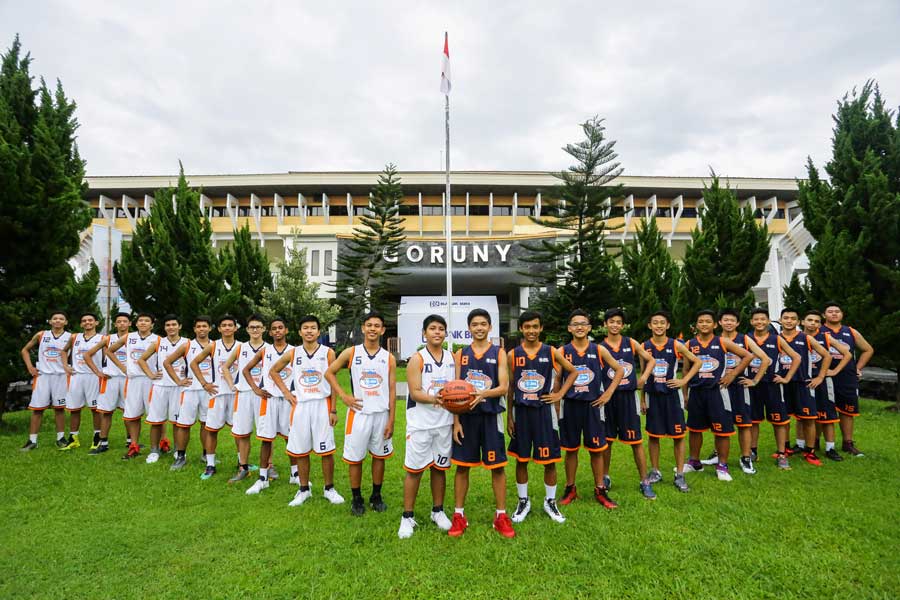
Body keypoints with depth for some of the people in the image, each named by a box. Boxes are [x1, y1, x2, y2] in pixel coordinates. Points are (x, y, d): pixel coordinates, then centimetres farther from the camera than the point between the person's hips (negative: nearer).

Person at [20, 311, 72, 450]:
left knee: (59, 407, 5)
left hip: (60, 375, -1)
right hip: (42, 375, 1)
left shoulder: (70, 337, 2)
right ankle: (32, 440, 9)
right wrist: (30, 366, 3)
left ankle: (61, 438, 12)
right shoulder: (41, 335, 5)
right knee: (37, 408, 1)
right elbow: (25, 350, 15)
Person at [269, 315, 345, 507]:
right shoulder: (293, 353, 3)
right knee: (300, 451, 8)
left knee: (326, 451, 2)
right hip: (300, 405, 2)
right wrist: (286, 393, 5)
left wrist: (333, 410, -5)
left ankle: (329, 489, 19)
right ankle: (304, 489, 25)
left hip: (322, 405, -2)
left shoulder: (328, 353, -2)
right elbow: (273, 371, 16)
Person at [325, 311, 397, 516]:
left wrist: (391, 420, -4)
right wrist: (343, 395, -5)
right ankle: (356, 499, 24)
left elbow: (392, 391, 0)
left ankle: (376, 496, 28)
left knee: (379, 456, 11)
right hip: (359, 413, -1)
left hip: (381, 414, 1)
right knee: (355, 458, 7)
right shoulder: (351, 353, -2)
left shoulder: (389, 358, 0)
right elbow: (329, 373, 6)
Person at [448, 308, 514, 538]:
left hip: (491, 416, -1)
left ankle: (501, 516, 21)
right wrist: (456, 421, -4)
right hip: (466, 416, 1)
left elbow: (503, 387, -8)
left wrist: (482, 394, -27)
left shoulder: (499, 353, 0)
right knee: (462, 465, 7)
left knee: (497, 466, 6)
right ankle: (459, 515, 21)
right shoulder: (460, 354, 4)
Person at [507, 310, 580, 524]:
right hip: (521, 411, 1)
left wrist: (560, 394, 0)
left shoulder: (551, 352, -2)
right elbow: (510, 387, 3)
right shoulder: (513, 355, -1)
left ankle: (550, 502, 26)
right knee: (521, 459, 10)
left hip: (544, 410, 0)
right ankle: (523, 502, 27)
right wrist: (509, 416, 2)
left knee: (550, 460, 6)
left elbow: (573, 372, 10)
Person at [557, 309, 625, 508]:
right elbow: (556, 381, 2)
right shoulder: (562, 352, -2)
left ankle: (600, 490, 22)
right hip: (570, 405, 0)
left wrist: (608, 393, 2)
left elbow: (619, 370, 9)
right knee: (570, 449, 10)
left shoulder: (599, 350, -1)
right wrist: (556, 408, -1)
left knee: (597, 450, 7)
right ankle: (570, 489, 24)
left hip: (593, 405, 0)